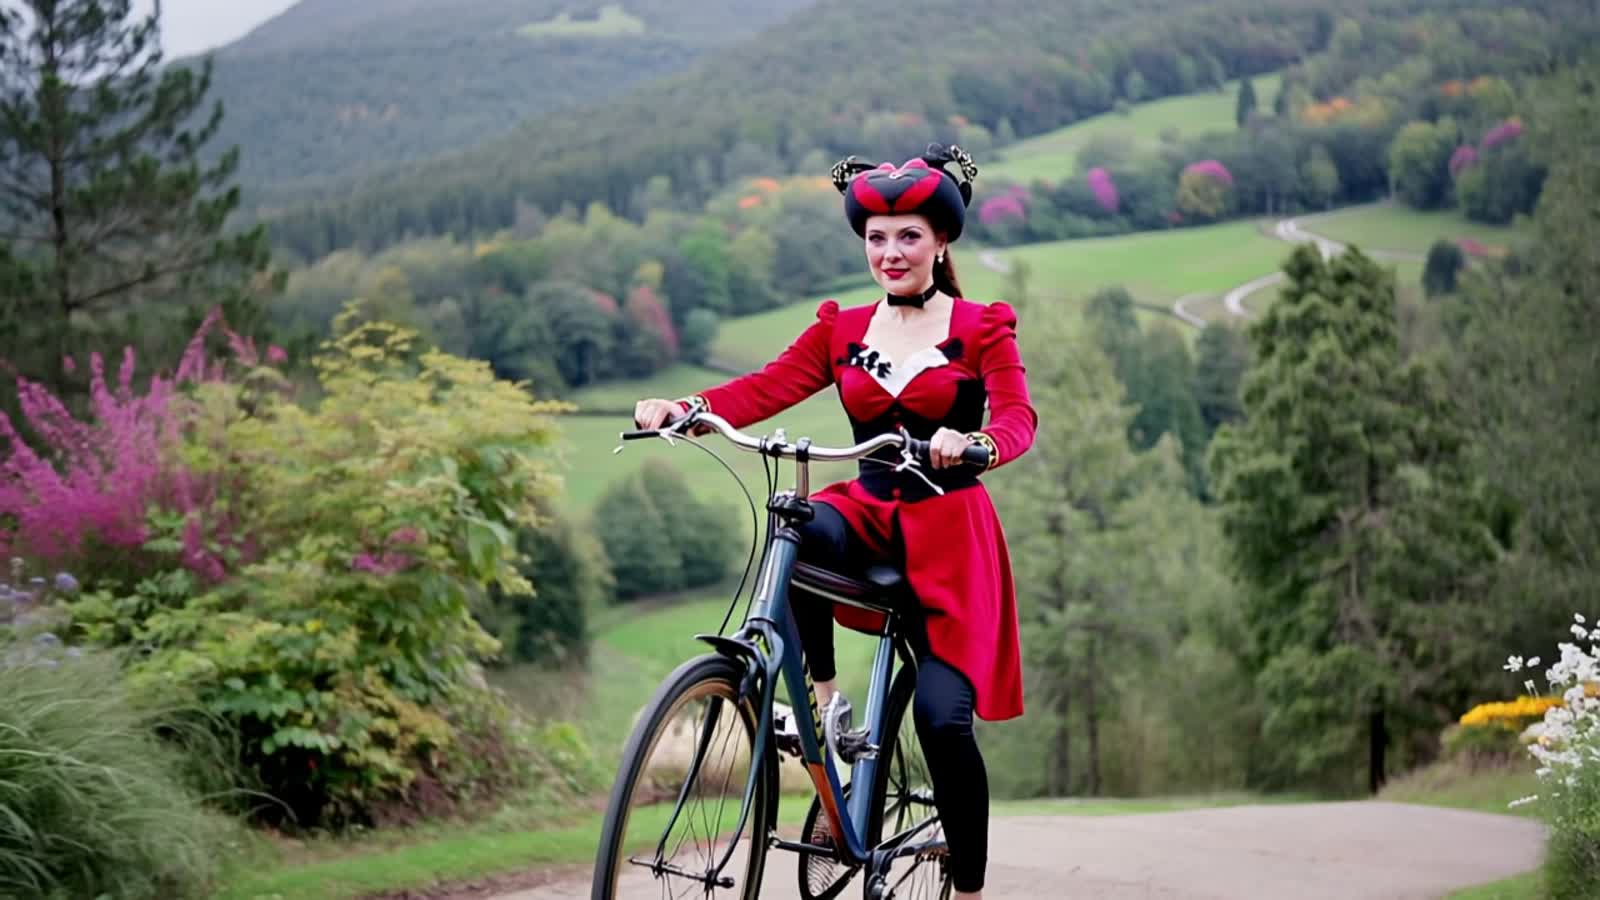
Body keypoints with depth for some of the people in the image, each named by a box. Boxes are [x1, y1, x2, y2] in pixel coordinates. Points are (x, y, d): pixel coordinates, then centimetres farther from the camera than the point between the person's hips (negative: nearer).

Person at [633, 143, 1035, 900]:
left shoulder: (981, 328, 1)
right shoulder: (841, 329, 9)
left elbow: (1018, 419, -14)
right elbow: (766, 388, -5)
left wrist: (971, 443, -38)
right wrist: (686, 406, -24)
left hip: (950, 530, -2)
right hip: (869, 514, 2)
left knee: (942, 717, -12)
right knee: (799, 534, -36)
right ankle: (823, 695, -19)